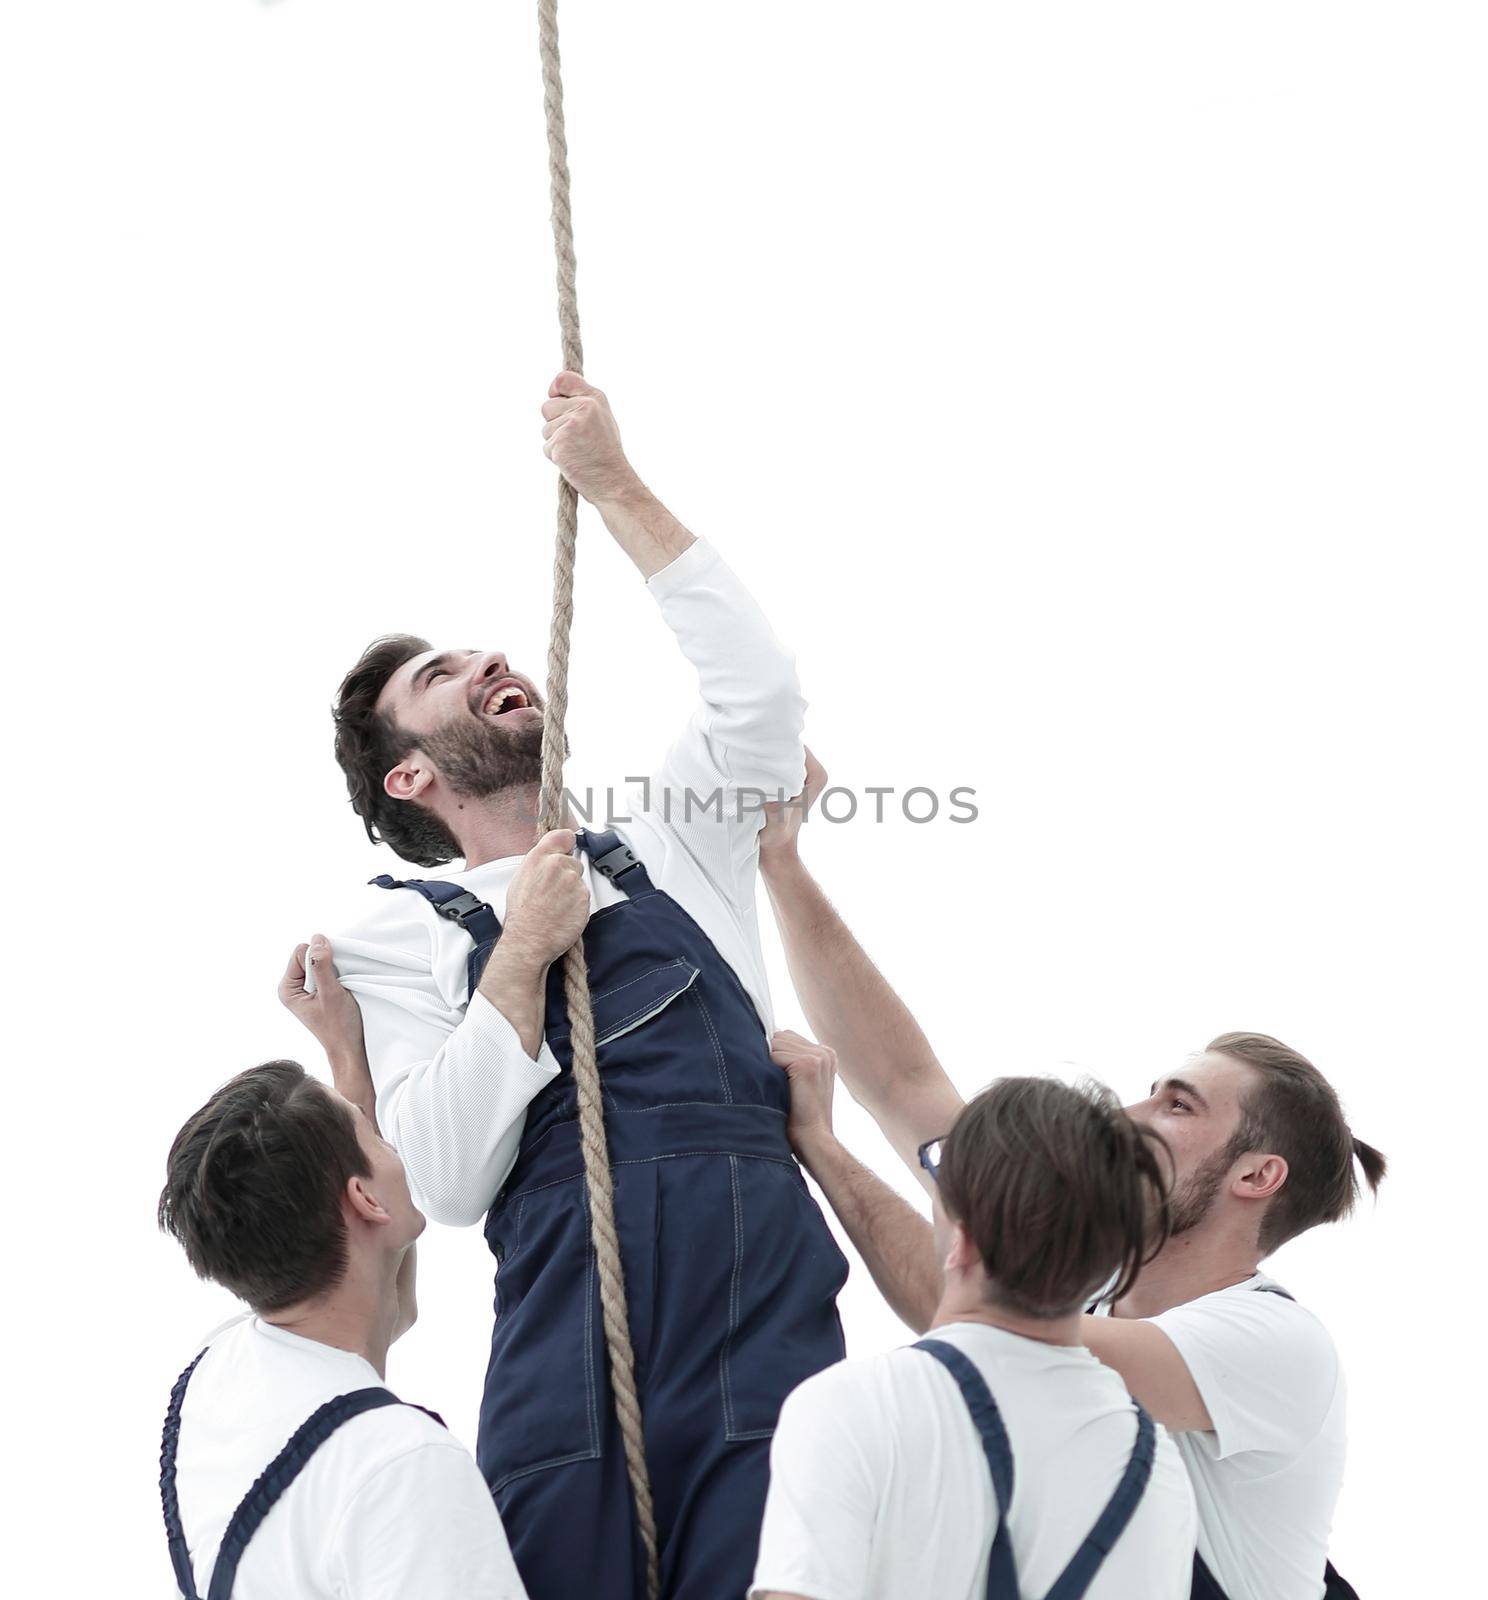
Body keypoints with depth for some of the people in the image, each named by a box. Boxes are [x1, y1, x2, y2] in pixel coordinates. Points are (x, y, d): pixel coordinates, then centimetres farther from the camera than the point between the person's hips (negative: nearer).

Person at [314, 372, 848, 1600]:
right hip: (571, 1349, -2)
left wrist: (617, 489, 10)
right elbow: (444, 1183, 1)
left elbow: (762, 692, 9)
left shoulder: (668, 851, 25)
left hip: (770, 1304, 2)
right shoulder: (397, 933, 14)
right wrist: (522, 955, -3)